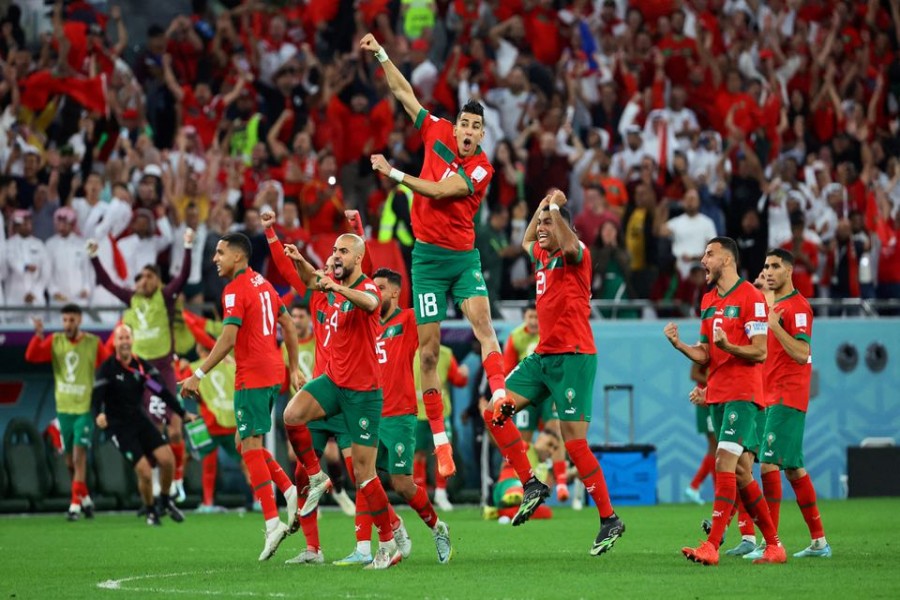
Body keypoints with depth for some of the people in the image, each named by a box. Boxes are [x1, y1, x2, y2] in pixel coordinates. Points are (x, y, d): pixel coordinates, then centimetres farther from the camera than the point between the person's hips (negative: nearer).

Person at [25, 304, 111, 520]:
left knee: (79, 455, -13)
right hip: (63, 407, 4)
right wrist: (38, 336, -21)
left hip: (85, 407, -4)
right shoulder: (55, 341, 3)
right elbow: (31, 356, -7)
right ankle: (85, 498, 28)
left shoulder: (93, 343, -3)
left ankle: (76, 504, -11)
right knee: (69, 460, 10)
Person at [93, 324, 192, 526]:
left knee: (167, 459, -10)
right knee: (145, 472, -15)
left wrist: (183, 413, 0)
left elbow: (161, 391, 3)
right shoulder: (107, 369, -12)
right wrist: (99, 415, -44)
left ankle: (165, 501, 17)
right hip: (119, 428, -5)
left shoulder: (142, 365, 2)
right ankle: (150, 511, 11)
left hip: (140, 420, 5)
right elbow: (97, 396, -23)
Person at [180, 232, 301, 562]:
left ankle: (272, 522, -12)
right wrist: (294, 368, 24)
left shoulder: (235, 290, -12)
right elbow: (289, 327, 19)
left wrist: (198, 375, -17)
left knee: (251, 447, -7)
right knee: (251, 445, 17)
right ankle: (290, 491, 3)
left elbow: (228, 339, -19)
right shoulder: (263, 284, 15)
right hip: (273, 373, 9)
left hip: (251, 378, -9)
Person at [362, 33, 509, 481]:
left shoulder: (482, 169, -8)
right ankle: (440, 441, 1)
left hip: (464, 255, -2)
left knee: (480, 317, -27)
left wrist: (394, 174, -17)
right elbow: (404, 94, 13)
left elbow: (437, 191, -18)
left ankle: (499, 394, -41)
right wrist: (381, 55, 11)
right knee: (428, 349, -2)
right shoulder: (437, 132, 3)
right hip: (428, 255, 2)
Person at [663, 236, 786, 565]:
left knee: (724, 463, -17)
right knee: (741, 473, 8)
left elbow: (760, 353, -11)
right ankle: (773, 545, 16)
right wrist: (679, 344, -1)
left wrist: (728, 346, -28)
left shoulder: (751, 297, -8)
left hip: (743, 393, -8)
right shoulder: (708, 300, 17)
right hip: (716, 395, 8)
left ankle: (712, 546, -21)